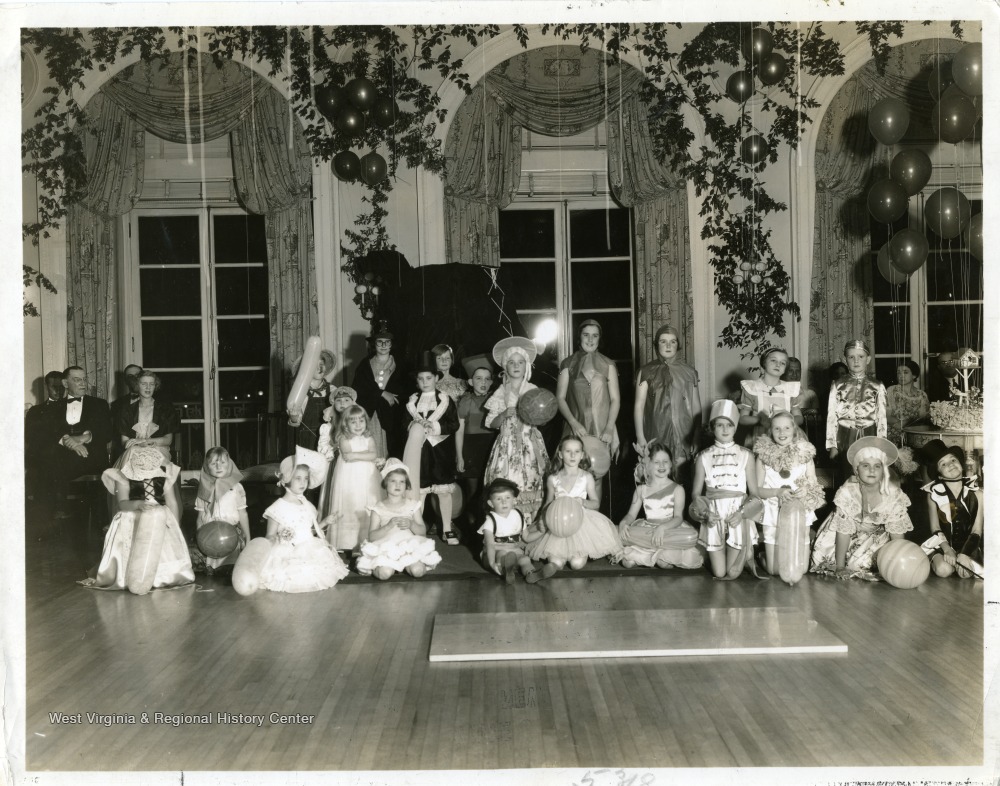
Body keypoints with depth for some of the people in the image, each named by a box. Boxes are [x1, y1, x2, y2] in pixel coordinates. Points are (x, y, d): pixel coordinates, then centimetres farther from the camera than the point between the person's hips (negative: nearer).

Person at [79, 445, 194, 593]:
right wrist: (138, 504, -35)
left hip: (162, 518, 4)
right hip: (132, 518, -4)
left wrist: (176, 530, -5)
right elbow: (122, 504, -13)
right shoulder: (123, 476, -3)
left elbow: (172, 502, 1)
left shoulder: (164, 474, 2)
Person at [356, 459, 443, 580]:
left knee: (418, 571, -27)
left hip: (410, 547, 2)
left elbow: (423, 532, 7)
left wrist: (411, 524, -14)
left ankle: (404, 565, 5)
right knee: (385, 573, -31)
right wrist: (389, 526, -20)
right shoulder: (378, 508, 4)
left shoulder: (412, 505, 9)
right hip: (385, 548, -2)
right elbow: (371, 536, -5)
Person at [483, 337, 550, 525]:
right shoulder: (500, 393, 7)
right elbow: (491, 423, 5)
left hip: (530, 444, 0)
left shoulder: (533, 391, 7)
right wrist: (505, 414, -12)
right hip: (507, 444, 0)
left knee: (529, 487, -7)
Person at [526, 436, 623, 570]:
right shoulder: (552, 479, 4)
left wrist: (583, 502, -16)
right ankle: (564, 552, 15)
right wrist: (543, 518, -6)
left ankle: (583, 552, 14)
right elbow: (548, 503, 13)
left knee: (577, 563, -21)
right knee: (556, 563, -19)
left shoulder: (587, 477, 1)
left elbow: (596, 503, 5)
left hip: (582, 524, -1)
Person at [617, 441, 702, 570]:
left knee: (691, 536, -36)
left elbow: (678, 518, -9)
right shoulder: (641, 489, 9)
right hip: (647, 530, 0)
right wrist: (623, 522, -18)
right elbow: (631, 514, 7)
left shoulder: (677, 489, 1)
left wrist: (662, 527, -29)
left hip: (670, 529, 0)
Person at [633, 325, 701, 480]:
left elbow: (696, 407, 11)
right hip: (655, 436, -1)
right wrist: (640, 437, -8)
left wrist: (696, 438, 7)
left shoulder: (689, 373, 9)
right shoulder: (647, 372, 4)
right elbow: (639, 405, 0)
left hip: (682, 438, 1)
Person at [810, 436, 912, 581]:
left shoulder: (893, 494, -26)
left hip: (877, 535, 0)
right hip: (852, 535, 0)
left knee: (859, 563, -17)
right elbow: (843, 531, -25)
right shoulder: (847, 492, -28)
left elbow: (897, 534, -19)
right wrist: (840, 567, -23)